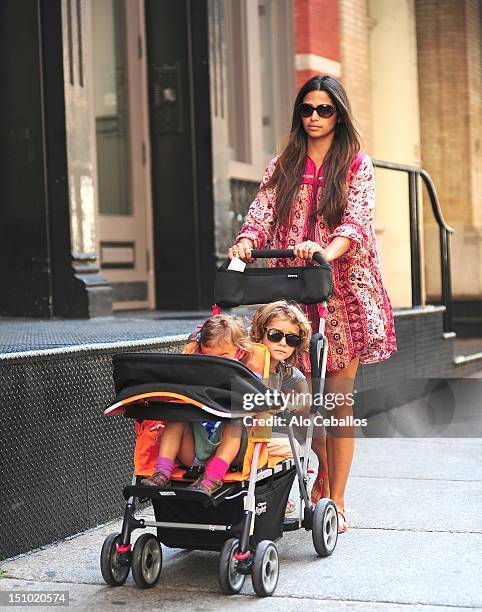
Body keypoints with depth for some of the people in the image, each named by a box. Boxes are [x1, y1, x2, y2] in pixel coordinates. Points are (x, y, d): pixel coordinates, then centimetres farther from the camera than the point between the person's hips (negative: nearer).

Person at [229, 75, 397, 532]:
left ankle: (336, 502, 2)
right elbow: (262, 211, 0)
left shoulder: (357, 165, 5)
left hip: (342, 292, -2)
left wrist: (327, 251, -31)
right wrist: (247, 241, -22)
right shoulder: (283, 166, 14)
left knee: (339, 399, -2)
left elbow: (355, 219, -11)